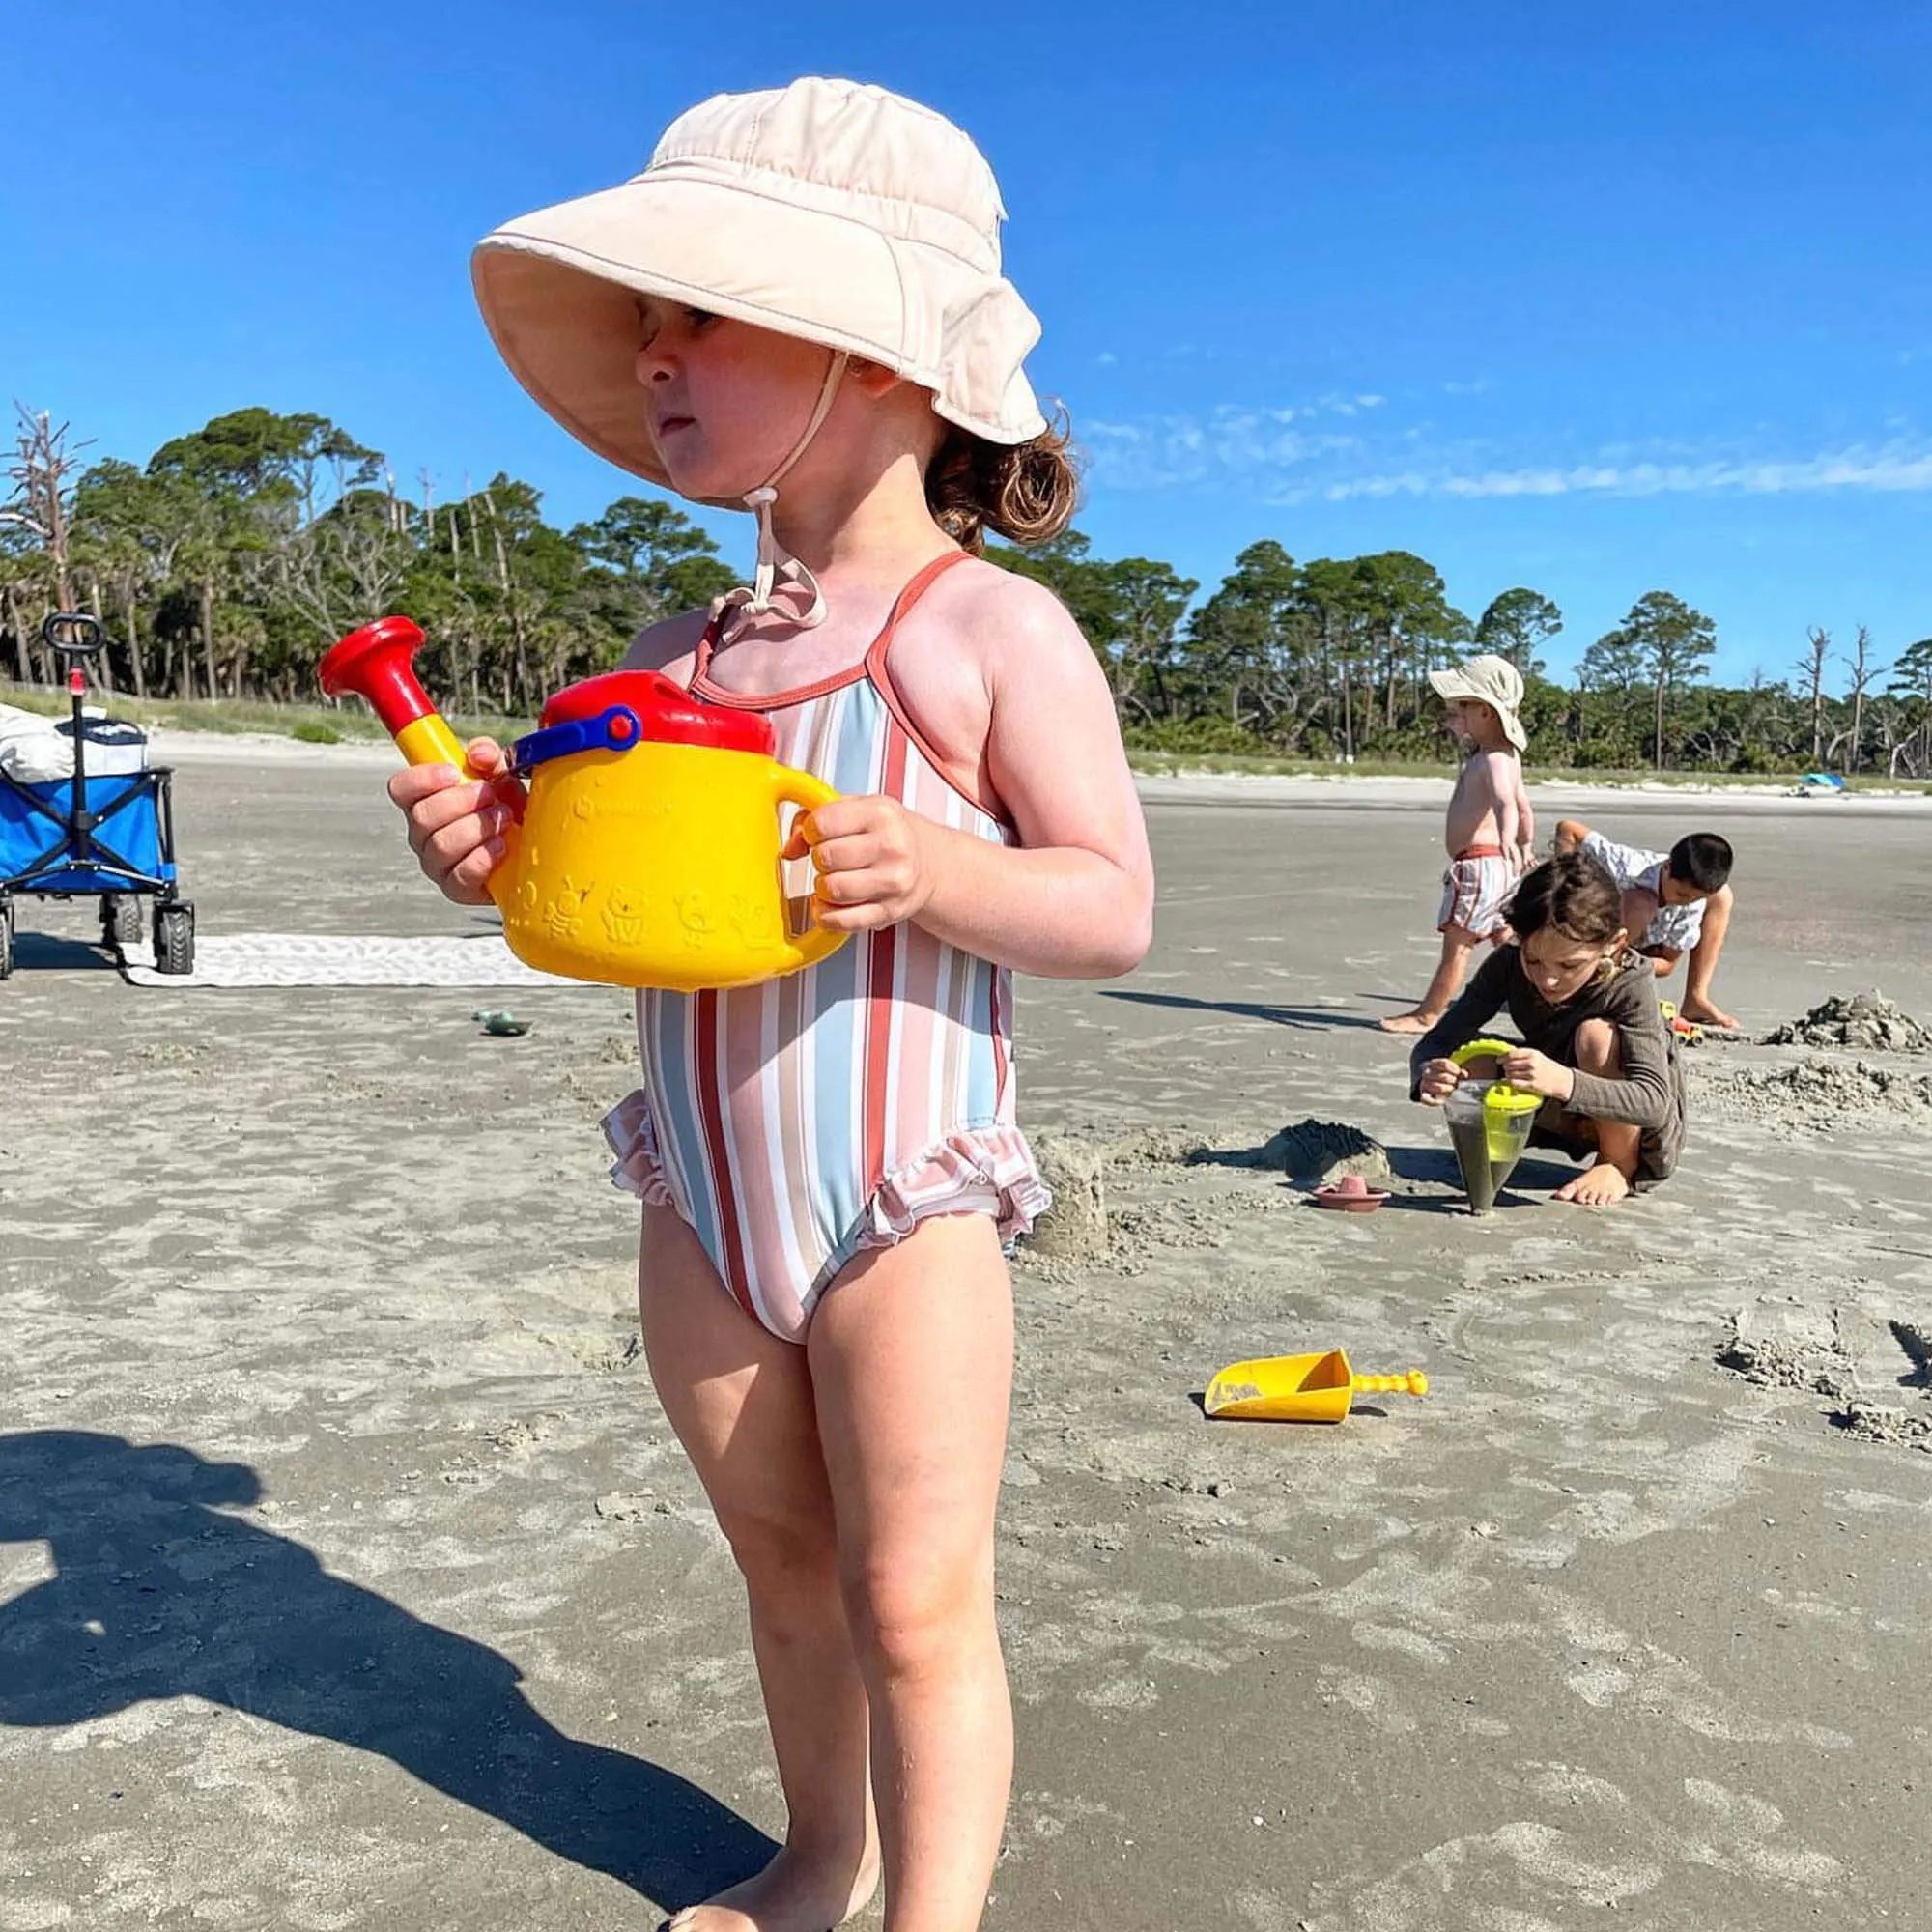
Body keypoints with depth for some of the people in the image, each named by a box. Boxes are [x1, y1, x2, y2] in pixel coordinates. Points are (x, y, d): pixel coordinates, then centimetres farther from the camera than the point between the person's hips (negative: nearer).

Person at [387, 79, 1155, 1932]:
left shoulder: (992, 626, -10)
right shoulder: (673, 650, 7)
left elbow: (1115, 909, -10)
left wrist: (934, 868, -28)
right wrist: (503, 858, -8)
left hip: (904, 1202, -6)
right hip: (702, 1199, 6)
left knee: (914, 1602, 4)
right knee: (781, 1557, 21)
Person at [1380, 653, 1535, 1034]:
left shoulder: (1494, 760, -15)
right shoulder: (1506, 757, 18)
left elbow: (1506, 802, -35)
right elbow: (1524, 807, 30)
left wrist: (1506, 842, -51)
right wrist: (1525, 849, 41)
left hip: (1479, 863, -10)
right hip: (1500, 865, 10)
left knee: (1457, 941, -5)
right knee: (1505, 940, 16)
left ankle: (1428, 1014, 1)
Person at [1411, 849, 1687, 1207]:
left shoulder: (1631, 986, -30)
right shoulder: (1508, 964, -19)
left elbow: (1654, 1102, -40)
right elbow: (1437, 1041, -20)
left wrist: (1563, 1082, -57)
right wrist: (1429, 1073, -46)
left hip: (1635, 1128, -3)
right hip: (1561, 1113, 3)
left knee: (1595, 1033, -32)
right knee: (1469, 1052, -20)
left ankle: (1619, 1167, -11)